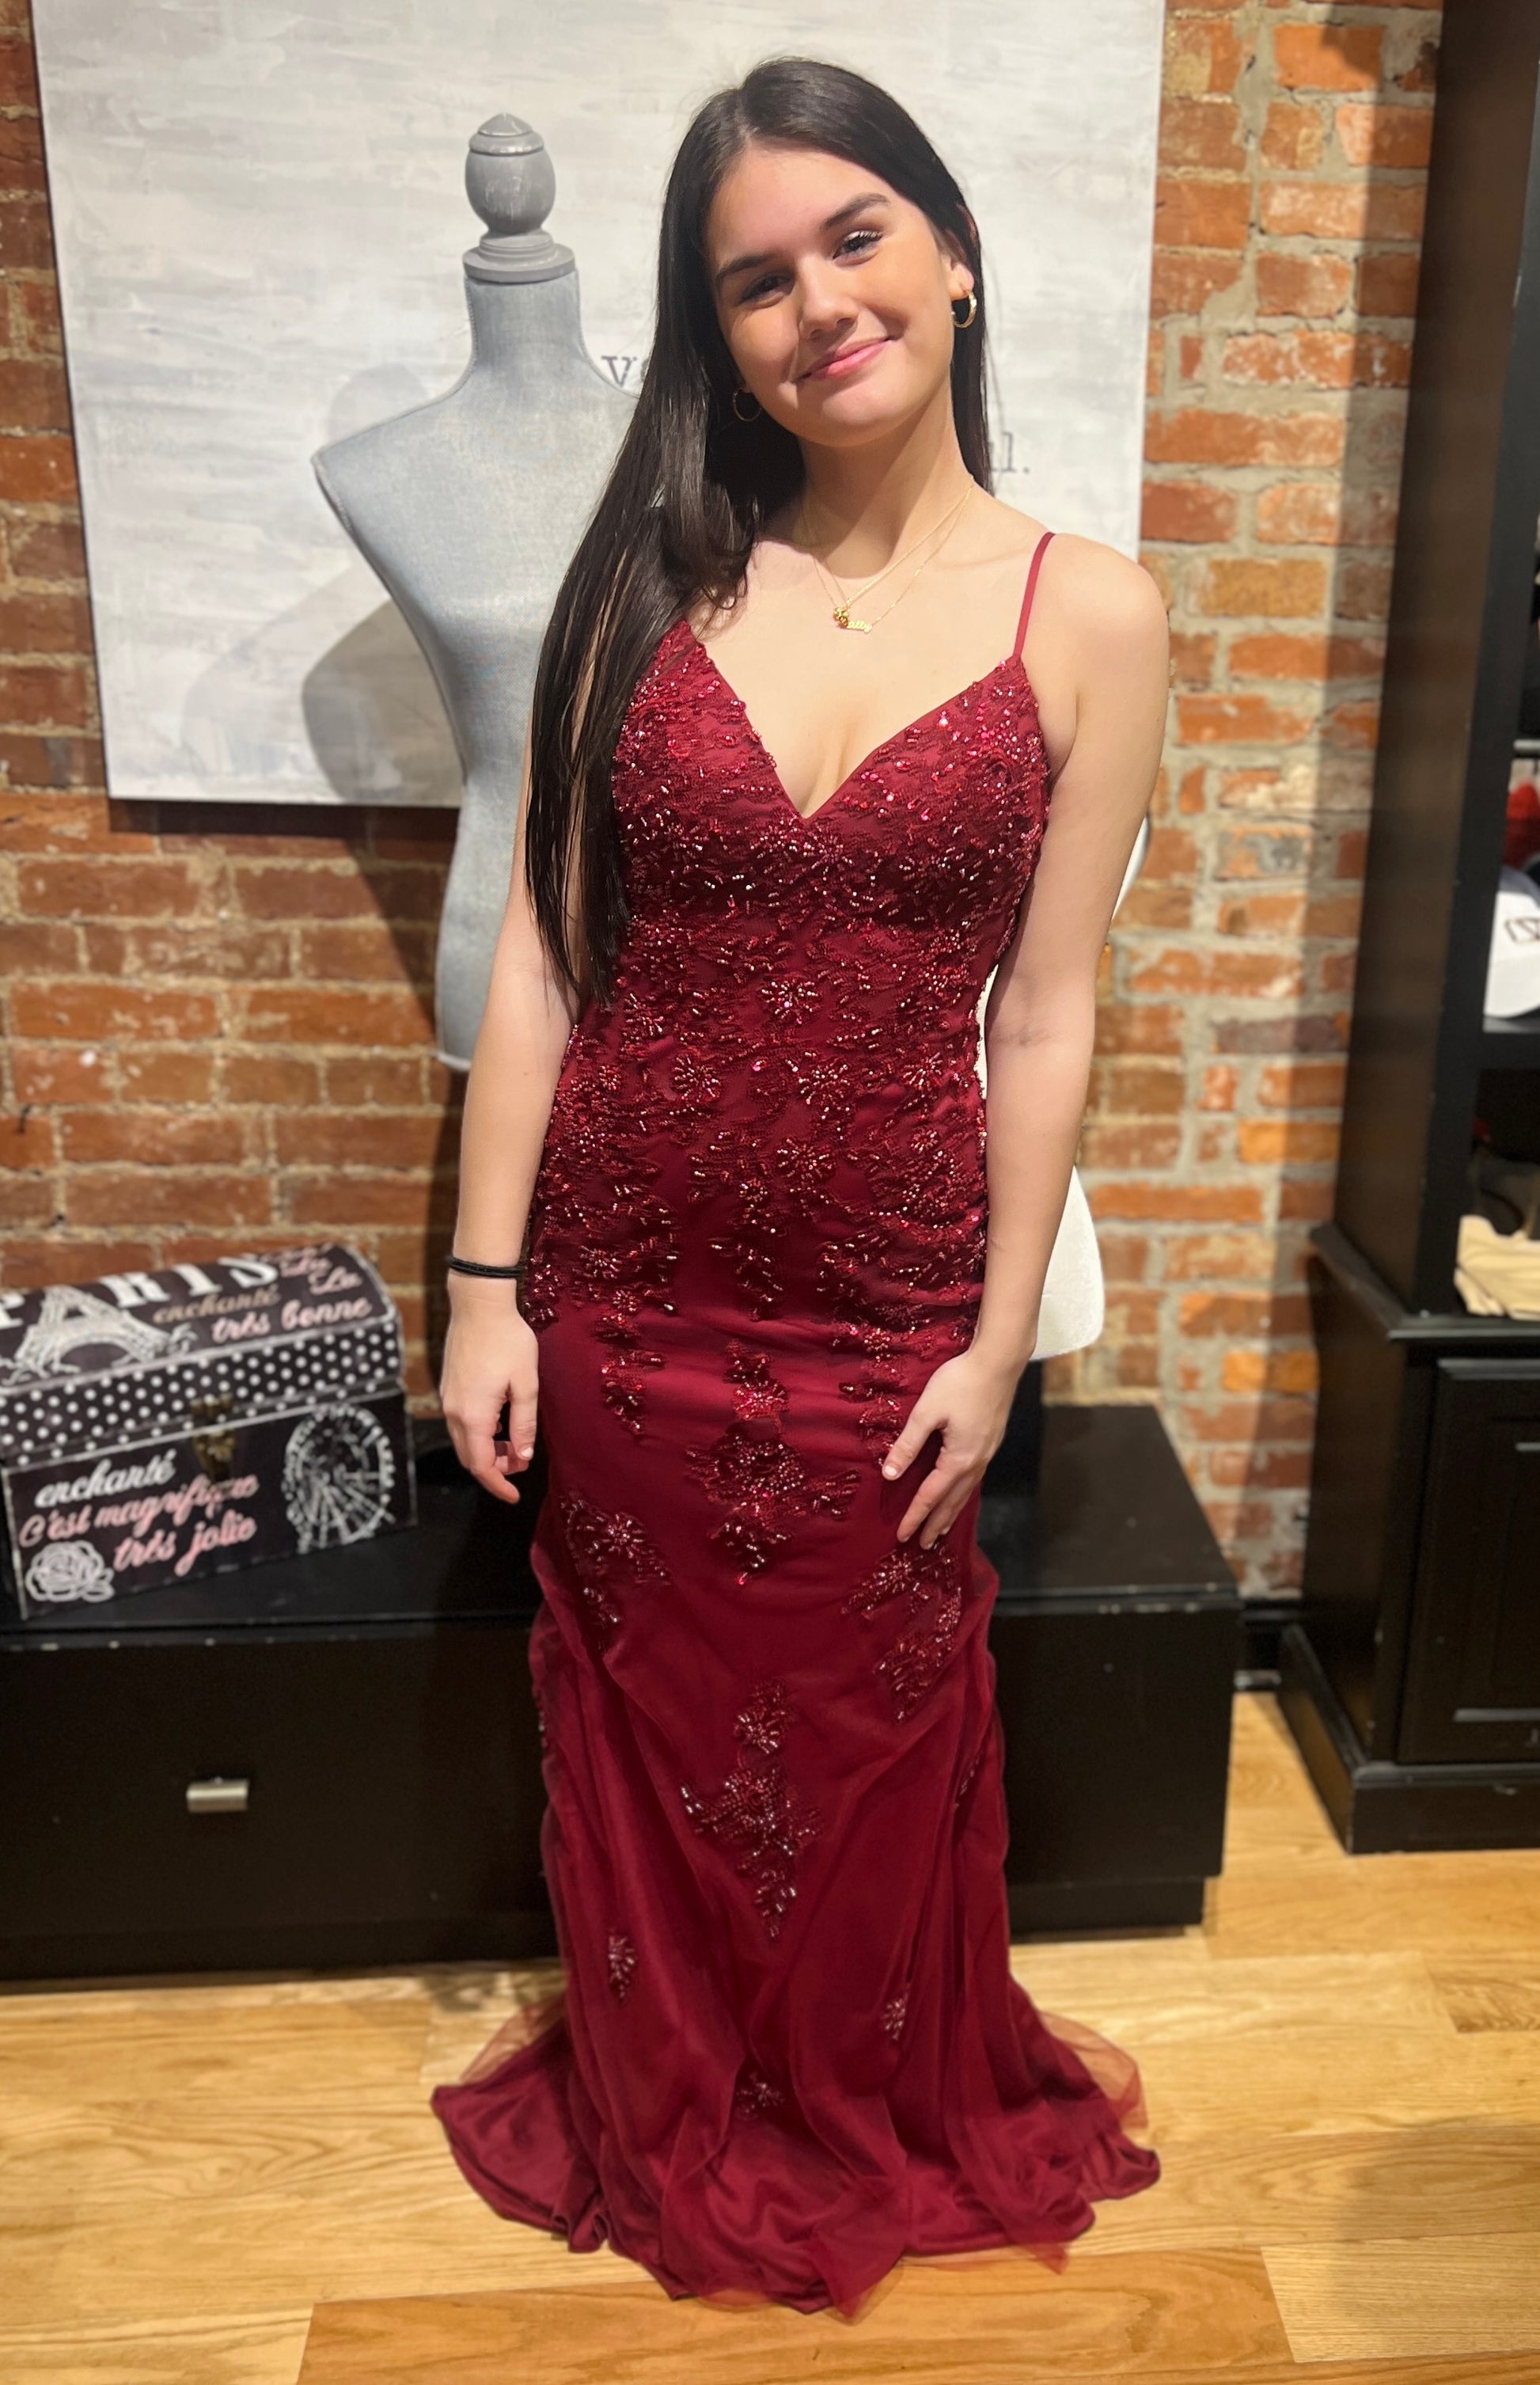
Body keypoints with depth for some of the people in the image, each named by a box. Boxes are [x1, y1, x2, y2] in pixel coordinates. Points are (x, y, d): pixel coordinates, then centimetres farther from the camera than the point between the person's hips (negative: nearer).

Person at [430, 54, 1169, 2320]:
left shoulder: (1089, 613, -5)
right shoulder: (649, 575, -2)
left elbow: (1045, 1016, -4)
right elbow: (539, 951, -2)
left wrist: (998, 1344, -4)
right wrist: (485, 1284, -4)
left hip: (886, 1302, -1)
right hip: (624, 1284, 2)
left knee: (872, 1748, 18)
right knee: (648, 1732, 20)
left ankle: (877, 2113, 50)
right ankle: (666, 2116, 50)